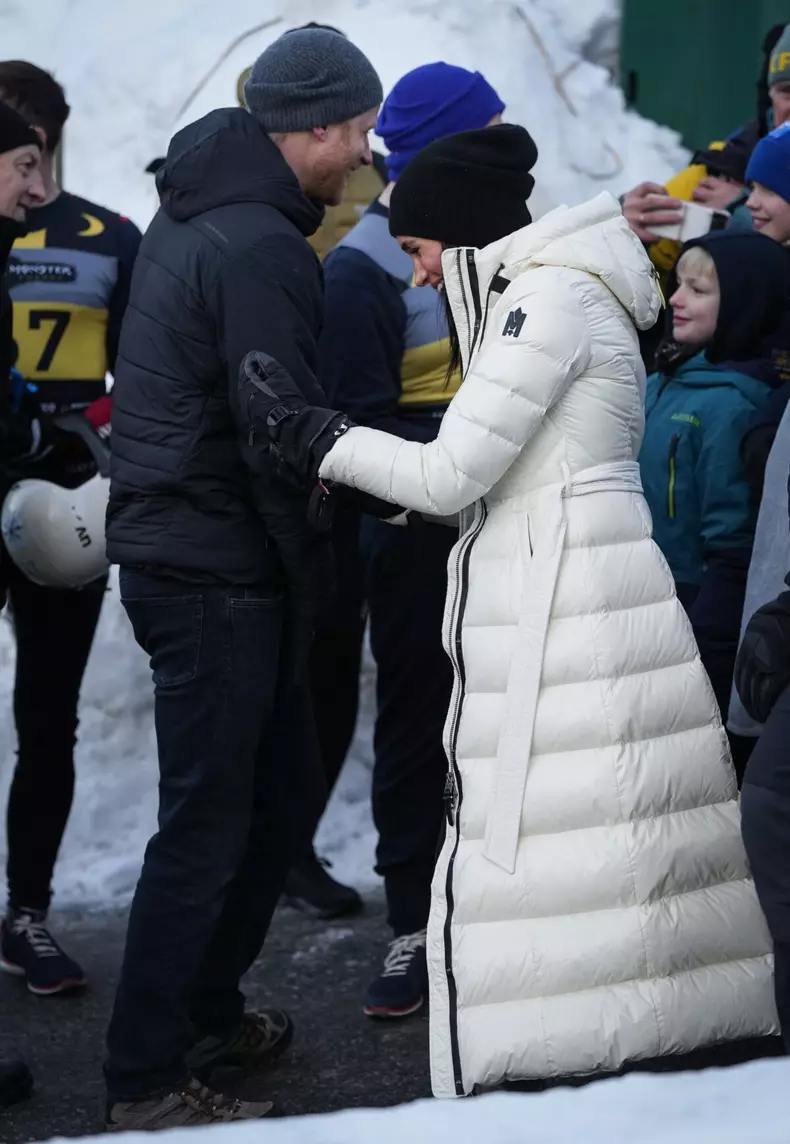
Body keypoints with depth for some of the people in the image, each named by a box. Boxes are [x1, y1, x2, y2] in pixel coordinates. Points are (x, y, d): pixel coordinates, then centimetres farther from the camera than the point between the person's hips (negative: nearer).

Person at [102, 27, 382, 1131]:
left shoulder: (193, 211, 14)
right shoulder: (260, 246, -18)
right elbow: (276, 436, -20)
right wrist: (312, 571, -7)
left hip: (169, 539, 10)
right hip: (217, 573, -10)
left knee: (286, 788, 18)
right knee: (207, 825, -2)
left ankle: (205, 1010, 30)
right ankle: (146, 1083, 7)